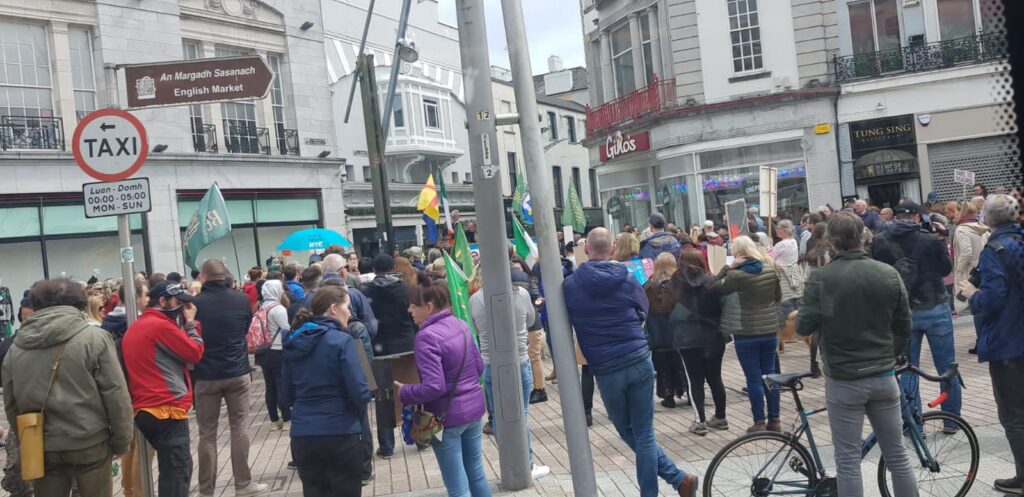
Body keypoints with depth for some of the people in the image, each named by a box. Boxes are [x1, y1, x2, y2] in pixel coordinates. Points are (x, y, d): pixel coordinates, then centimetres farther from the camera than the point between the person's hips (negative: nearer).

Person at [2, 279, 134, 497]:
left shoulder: (15, 347, 5)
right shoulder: (94, 337, -8)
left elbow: (11, 405, 11)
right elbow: (116, 395, -10)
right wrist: (121, 440, -2)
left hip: (41, 447, 4)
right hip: (90, 443, -3)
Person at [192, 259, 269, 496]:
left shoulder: (195, 303, -9)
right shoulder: (242, 299, -2)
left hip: (206, 375, -1)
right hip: (238, 372, 1)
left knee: (207, 433, 7)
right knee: (239, 428, 9)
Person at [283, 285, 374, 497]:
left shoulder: (294, 343, 9)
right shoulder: (342, 341, -9)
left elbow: (286, 397, 13)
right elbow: (360, 394, -15)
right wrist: (371, 391, 5)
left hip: (302, 436, 5)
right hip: (340, 435, -5)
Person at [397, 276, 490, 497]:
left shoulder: (427, 336, -21)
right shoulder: (461, 325, 3)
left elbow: (433, 387, -25)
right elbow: (479, 367, 11)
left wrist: (403, 393, -12)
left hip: (448, 416, -8)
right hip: (474, 408, 8)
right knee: (476, 474, 20)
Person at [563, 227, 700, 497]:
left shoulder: (570, 285, -5)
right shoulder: (627, 279, 0)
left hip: (606, 370, -1)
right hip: (640, 361, 2)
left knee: (629, 433, 16)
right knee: (644, 435, 10)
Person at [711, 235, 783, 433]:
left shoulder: (736, 275, -17)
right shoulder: (770, 270, 0)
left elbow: (715, 288, -4)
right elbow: (778, 297, 12)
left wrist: (728, 267, -8)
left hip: (746, 334, -5)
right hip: (770, 330, 5)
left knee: (754, 378, 3)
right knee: (770, 375, 13)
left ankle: (759, 423, 9)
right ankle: (774, 420, 20)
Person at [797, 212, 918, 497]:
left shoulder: (821, 278, -13)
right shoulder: (889, 273, -2)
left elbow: (804, 327, -12)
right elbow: (904, 326, 4)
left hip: (843, 380, -3)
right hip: (884, 377, 4)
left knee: (848, 460, 5)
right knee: (897, 454, 15)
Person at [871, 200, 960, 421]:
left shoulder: (879, 242, -7)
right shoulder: (931, 240, -13)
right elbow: (946, 268, 3)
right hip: (935, 309, -2)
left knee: (907, 369, 11)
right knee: (947, 367, 13)